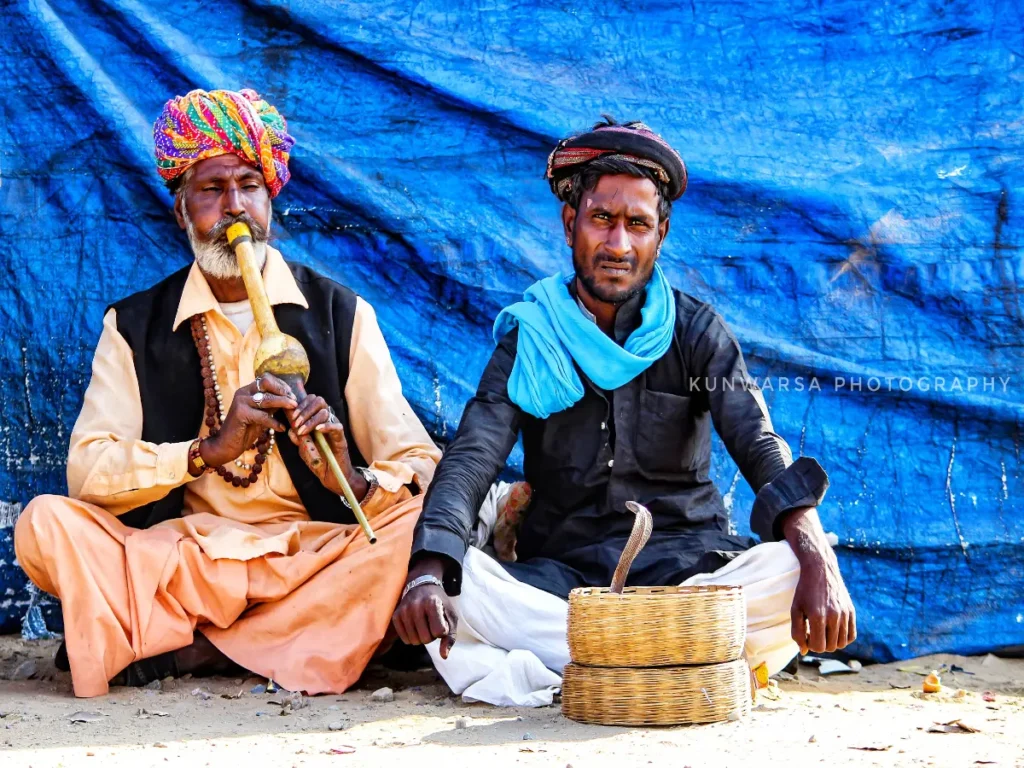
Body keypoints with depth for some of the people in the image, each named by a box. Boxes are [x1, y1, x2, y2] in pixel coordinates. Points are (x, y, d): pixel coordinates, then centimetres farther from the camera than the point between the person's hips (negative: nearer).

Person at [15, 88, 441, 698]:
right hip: (179, 557, 0)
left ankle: (193, 648, -21)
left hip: (313, 557, 0)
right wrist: (209, 449, -19)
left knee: (423, 517, -28)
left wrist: (356, 481, -23)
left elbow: (421, 465, 0)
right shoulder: (134, 326, 8)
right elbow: (87, 471, -4)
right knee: (46, 523, -23)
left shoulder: (342, 315, 6)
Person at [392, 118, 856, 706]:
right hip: (561, 577, 0)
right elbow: (471, 460, -9)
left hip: (685, 563, 0)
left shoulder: (696, 332, 4)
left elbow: (763, 450, -10)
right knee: (448, 582, -29)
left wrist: (817, 560, -31)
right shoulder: (527, 338, 5)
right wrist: (429, 573, -31)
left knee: (791, 574, -30)